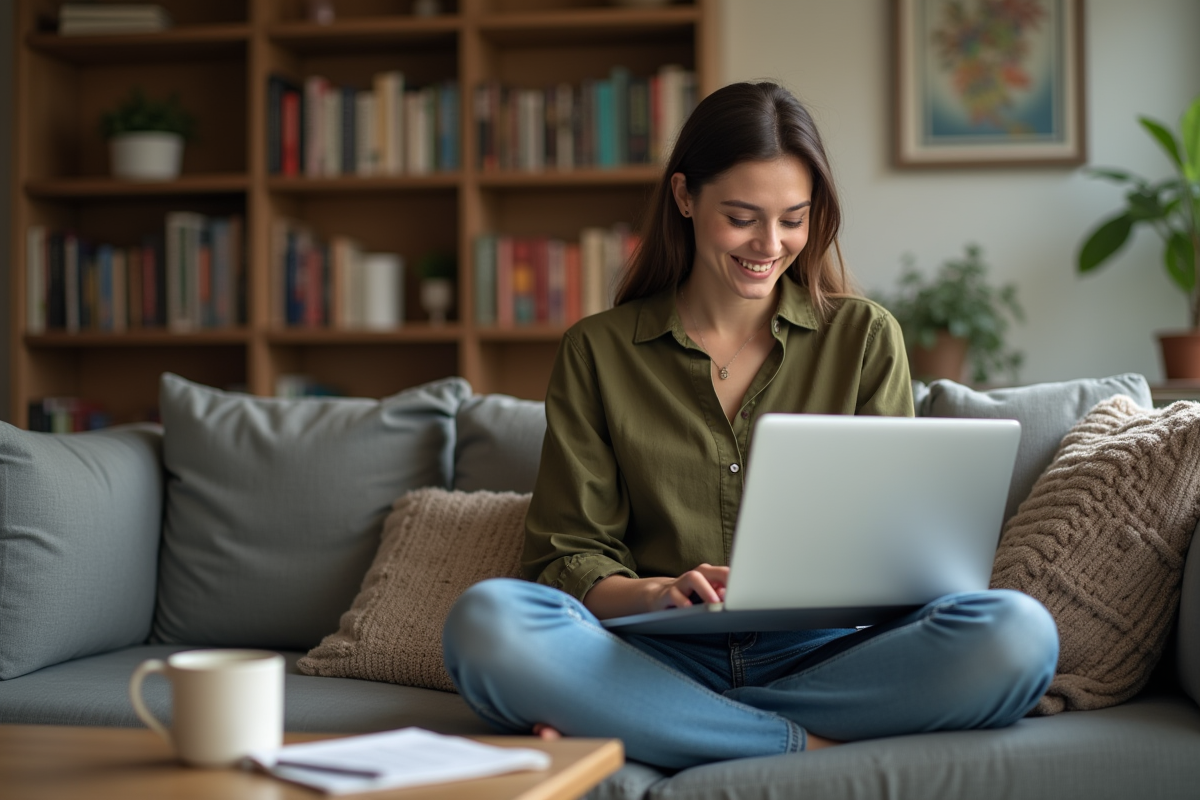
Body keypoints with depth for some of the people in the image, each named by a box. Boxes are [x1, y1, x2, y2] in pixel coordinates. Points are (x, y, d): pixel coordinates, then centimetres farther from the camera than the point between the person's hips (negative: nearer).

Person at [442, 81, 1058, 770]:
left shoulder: (866, 338, 12)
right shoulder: (598, 352, 10)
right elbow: (568, 557, 5)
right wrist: (655, 593, -18)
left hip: (820, 654, 2)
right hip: (661, 658, -1)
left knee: (1018, 634, -29)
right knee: (487, 620, -32)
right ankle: (807, 744, -26)